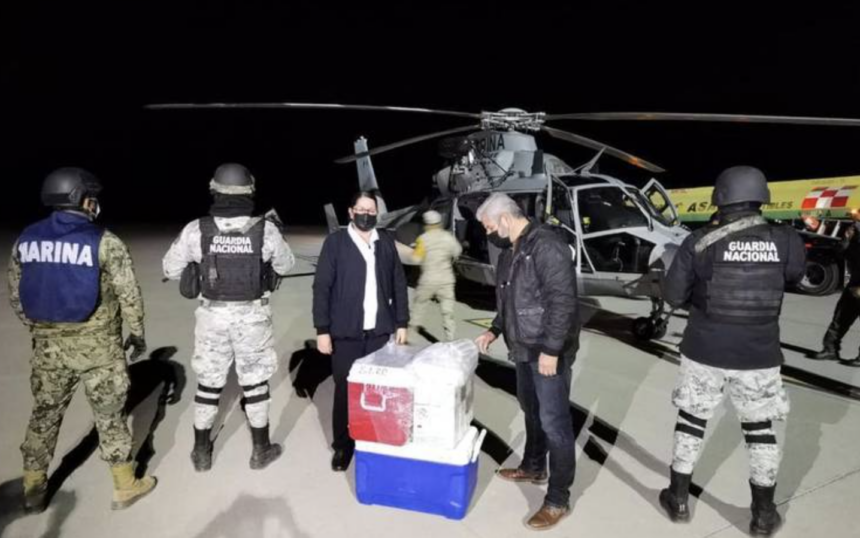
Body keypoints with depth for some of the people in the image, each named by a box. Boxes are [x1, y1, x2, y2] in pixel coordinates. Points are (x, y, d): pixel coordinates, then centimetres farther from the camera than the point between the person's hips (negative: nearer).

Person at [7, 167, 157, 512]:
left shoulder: (26, 239, 1)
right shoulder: (104, 242, -14)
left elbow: (15, 296, 9)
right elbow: (129, 294, -12)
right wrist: (137, 334, 3)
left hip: (47, 347, 4)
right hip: (98, 347, -4)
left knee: (44, 414, 20)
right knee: (109, 415, 8)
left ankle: (34, 491, 34)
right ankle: (126, 487, 22)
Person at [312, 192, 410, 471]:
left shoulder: (386, 242, 7)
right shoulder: (335, 242, -3)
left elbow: (399, 283, 9)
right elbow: (321, 287, -4)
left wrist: (401, 323, 6)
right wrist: (322, 329, -8)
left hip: (379, 330, 3)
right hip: (345, 332, -2)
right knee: (345, 390, 6)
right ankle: (342, 445, 24)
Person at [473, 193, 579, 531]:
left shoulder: (546, 245, -20)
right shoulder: (511, 251, 10)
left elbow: (563, 301, -24)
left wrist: (551, 349, -24)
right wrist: (495, 330, 14)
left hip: (549, 352, -9)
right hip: (524, 349, 9)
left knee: (554, 421, -1)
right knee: (531, 410, 22)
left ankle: (558, 499, 12)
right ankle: (534, 467, 42)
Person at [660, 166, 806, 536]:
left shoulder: (700, 242, -12)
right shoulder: (786, 241, -8)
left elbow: (672, 295, -7)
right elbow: (794, 277, 14)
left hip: (704, 352, -1)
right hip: (758, 355, 2)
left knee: (691, 422, 15)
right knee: (760, 429, 19)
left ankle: (678, 499, 27)